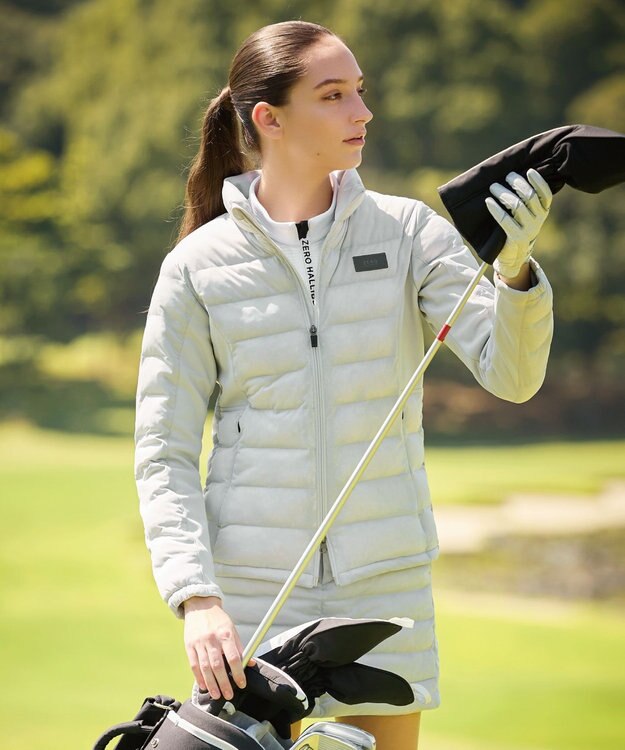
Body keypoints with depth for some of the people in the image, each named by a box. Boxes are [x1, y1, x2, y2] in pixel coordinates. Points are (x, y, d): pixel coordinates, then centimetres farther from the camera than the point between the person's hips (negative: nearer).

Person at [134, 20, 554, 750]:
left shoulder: (408, 232, 1)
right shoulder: (198, 266, -2)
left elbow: (509, 372, -8)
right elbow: (164, 455, -1)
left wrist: (514, 266, -27)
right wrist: (196, 599, -14)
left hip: (384, 580, 1)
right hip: (251, 584, -1)